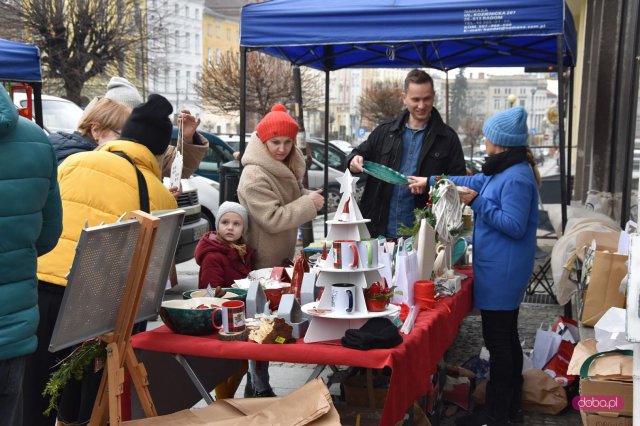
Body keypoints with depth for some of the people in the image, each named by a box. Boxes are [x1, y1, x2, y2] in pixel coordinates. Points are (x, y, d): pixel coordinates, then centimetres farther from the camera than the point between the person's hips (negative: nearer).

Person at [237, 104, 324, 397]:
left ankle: (258, 382, 33)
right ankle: (260, 388, 11)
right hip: (263, 262, -9)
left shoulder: (286, 169, 7)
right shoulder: (254, 176, -23)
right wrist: (309, 204, -23)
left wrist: (307, 197, 3)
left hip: (283, 257, 9)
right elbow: (273, 219, -28)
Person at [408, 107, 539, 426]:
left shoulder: (516, 178, -21)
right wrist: (430, 181, 28)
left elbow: (514, 226, -24)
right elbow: (475, 182, 25)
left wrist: (477, 203, -19)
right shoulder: (505, 170, 12)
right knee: (507, 338, 17)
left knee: (498, 341, -2)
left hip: (502, 272, -11)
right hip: (501, 270, 11)